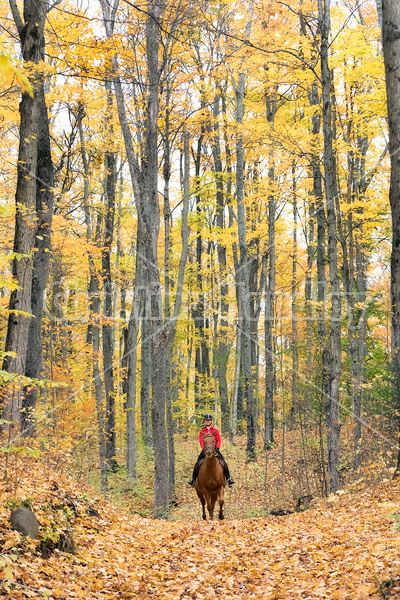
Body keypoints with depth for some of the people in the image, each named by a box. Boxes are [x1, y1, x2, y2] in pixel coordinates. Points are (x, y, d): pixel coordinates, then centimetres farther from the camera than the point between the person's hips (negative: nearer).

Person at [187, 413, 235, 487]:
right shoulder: (202, 431, 9)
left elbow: (218, 440, 4)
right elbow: (201, 441, 1)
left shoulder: (215, 430, 9)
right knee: (197, 463, -11)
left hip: (214, 448, 0)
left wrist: (217, 447, -12)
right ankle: (193, 479, 2)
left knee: (223, 461, -15)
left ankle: (228, 478, -8)